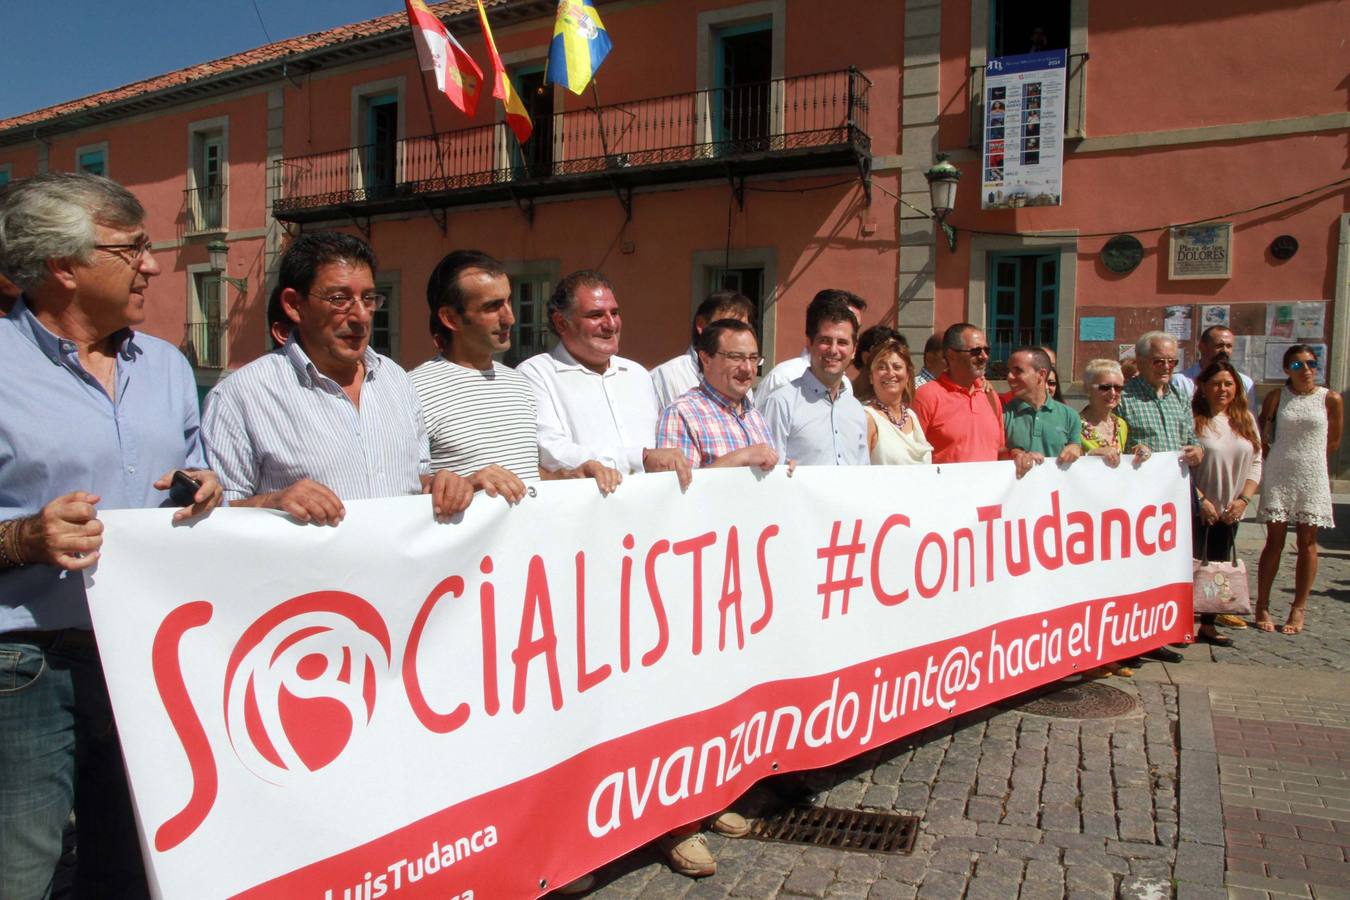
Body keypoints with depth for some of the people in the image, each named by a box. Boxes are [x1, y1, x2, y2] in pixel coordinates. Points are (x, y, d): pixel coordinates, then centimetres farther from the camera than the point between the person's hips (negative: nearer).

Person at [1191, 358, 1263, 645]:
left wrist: (1243, 499, -3)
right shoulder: (1192, 419, -10)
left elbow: (1256, 463, 9)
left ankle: (1208, 625, 24)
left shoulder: (1246, 420, 8)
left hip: (1230, 512, 6)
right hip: (1196, 511, -5)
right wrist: (1201, 500, -16)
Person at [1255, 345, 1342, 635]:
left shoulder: (1330, 399, 2)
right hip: (1278, 477, 0)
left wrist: (1307, 457, 12)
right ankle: (1262, 606, 7)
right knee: (1274, 541, 0)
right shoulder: (1276, 397, 2)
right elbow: (1262, 438, 8)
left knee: (1307, 543, 3)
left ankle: (1298, 609, 11)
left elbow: (1333, 442, 9)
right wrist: (1285, 458, 5)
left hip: (1312, 477, 0)